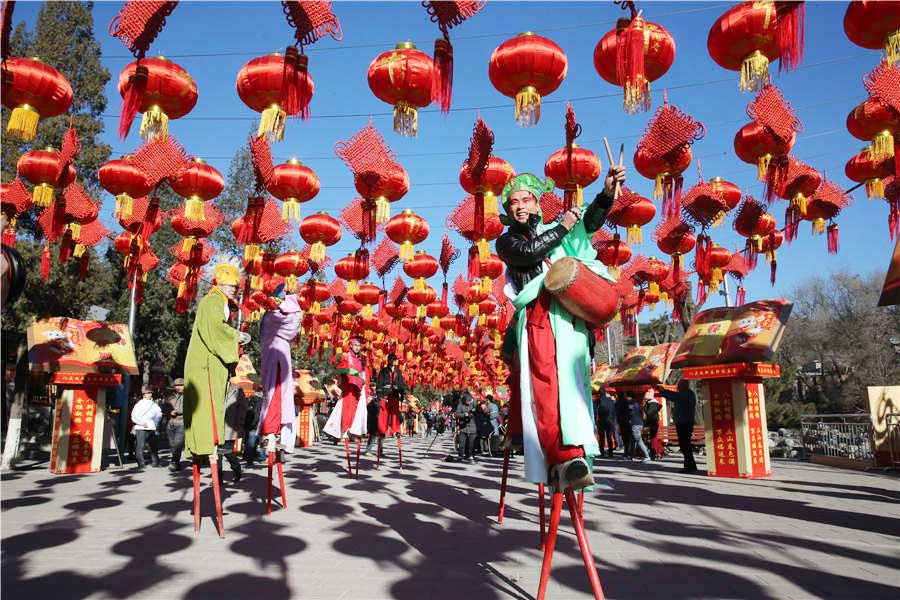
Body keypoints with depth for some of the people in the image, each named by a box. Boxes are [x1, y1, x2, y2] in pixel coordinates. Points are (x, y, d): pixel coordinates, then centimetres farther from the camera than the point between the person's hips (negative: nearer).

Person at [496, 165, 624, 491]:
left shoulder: (552, 230, 28)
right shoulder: (506, 241, 21)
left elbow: (589, 223, 13)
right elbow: (529, 253, -1)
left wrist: (607, 192, -2)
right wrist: (562, 228, 4)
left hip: (569, 315, 1)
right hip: (536, 317, -1)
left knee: (569, 378, -13)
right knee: (545, 385, -11)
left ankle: (565, 463, -21)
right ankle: (565, 461, -14)